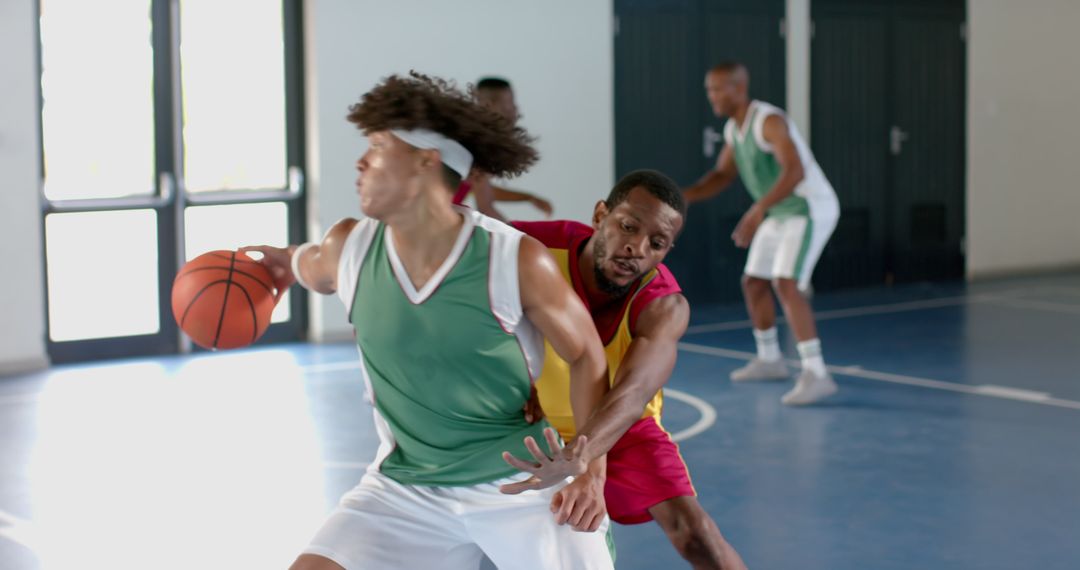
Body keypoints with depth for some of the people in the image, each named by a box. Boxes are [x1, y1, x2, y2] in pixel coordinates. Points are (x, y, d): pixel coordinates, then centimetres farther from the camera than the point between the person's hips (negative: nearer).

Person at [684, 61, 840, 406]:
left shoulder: (769, 121, -23)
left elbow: (795, 171, -34)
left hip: (810, 209, -10)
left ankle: (816, 374, -24)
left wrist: (758, 211, -43)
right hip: (781, 213, 10)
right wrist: (685, 196, -2)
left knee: (786, 284, -23)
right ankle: (769, 360, 35)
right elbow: (722, 176, 15)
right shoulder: (733, 129, 6)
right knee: (753, 282, 16)